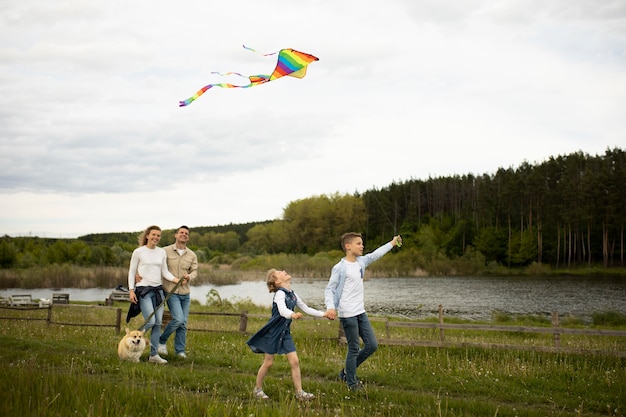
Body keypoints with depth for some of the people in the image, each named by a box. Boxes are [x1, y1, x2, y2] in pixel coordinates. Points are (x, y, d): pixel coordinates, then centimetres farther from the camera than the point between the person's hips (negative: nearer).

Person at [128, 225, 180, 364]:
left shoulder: (162, 252, 9)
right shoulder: (138, 252, -3)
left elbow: (165, 272, 12)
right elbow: (132, 272, 0)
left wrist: (177, 280, -5)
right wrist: (131, 290, -8)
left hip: (158, 290, 5)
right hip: (143, 289, -5)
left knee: (158, 323, 1)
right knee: (150, 321, -15)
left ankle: (154, 354, 7)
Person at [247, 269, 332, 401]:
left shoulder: (293, 295, 6)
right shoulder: (280, 293, -18)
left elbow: (306, 309, 14)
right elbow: (282, 310, -36)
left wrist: (324, 314, 9)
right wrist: (292, 315, -57)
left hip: (285, 332, 7)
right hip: (273, 331, -7)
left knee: (295, 361, 0)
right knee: (268, 363, 3)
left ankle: (299, 392, 5)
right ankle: (257, 389, 19)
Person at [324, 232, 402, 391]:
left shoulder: (361, 262, 10)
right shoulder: (340, 268, -12)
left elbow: (375, 255, 26)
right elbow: (329, 289, -10)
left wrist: (392, 243, 33)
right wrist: (330, 307, -25)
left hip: (361, 312, 8)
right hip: (347, 315, -8)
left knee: (372, 345, 9)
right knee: (354, 349, -1)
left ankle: (347, 372, 23)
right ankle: (352, 384, 13)